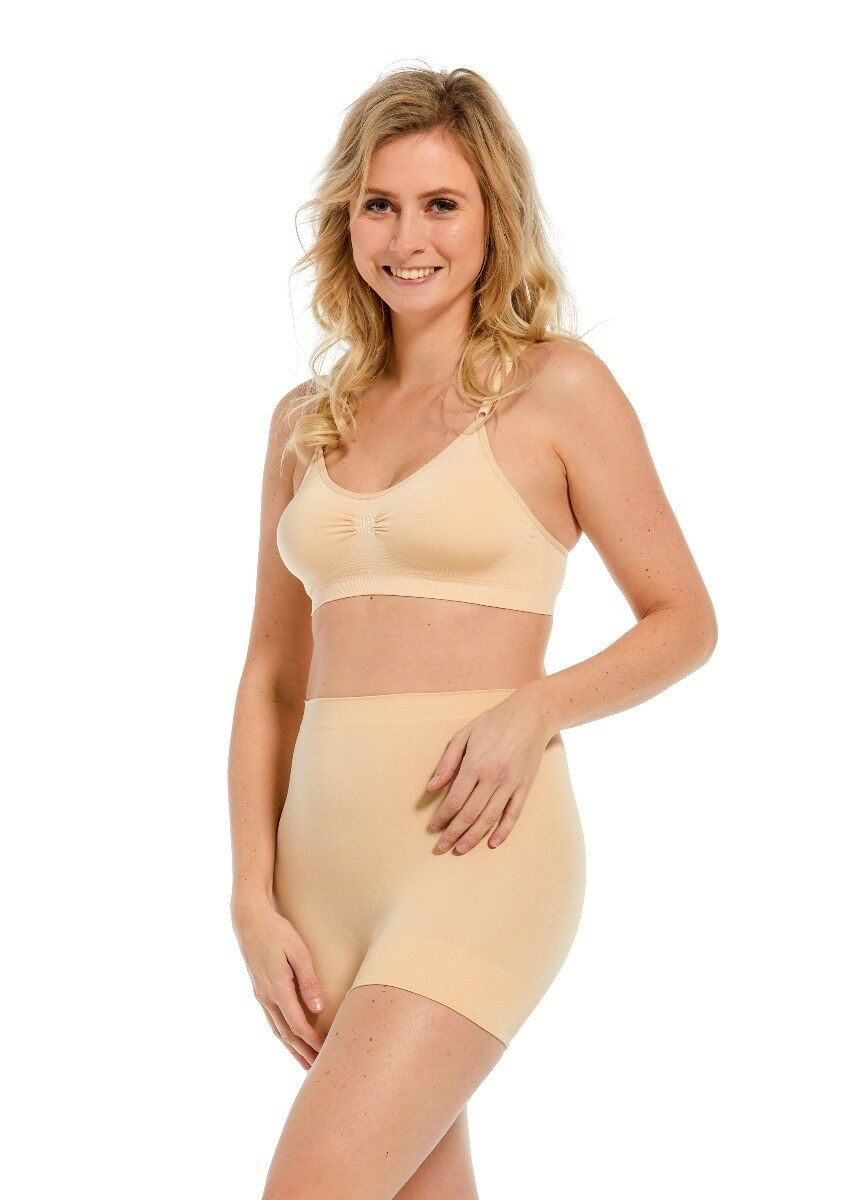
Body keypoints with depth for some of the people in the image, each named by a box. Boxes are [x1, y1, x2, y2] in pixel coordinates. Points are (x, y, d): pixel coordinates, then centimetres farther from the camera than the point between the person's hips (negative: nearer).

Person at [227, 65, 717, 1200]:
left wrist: (536, 706, -16)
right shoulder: (307, 421, 12)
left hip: (475, 852, -5)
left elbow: (685, 620, 1)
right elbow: (272, 678, 13)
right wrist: (254, 897, 5)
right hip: (326, 854, 5)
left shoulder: (555, 385, -1)